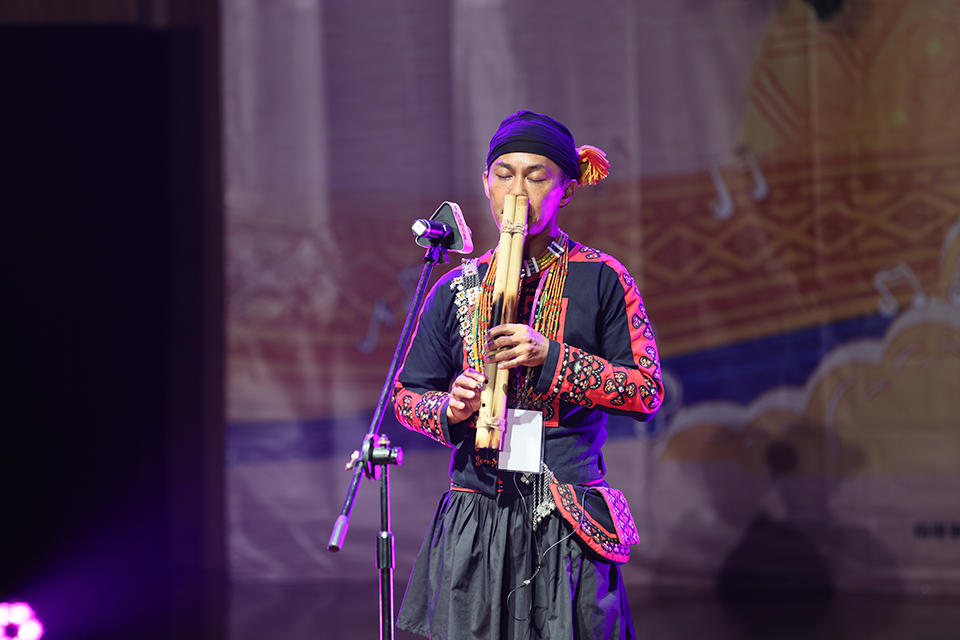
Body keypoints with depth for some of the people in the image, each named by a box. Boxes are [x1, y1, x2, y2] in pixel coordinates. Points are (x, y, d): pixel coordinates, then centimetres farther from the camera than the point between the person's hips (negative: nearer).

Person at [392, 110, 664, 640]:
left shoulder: (601, 279, 1)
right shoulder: (456, 289, 10)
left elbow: (648, 393, -3)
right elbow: (407, 396, 15)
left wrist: (551, 358, -14)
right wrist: (448, 409, -8)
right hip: (472, 527, 2)